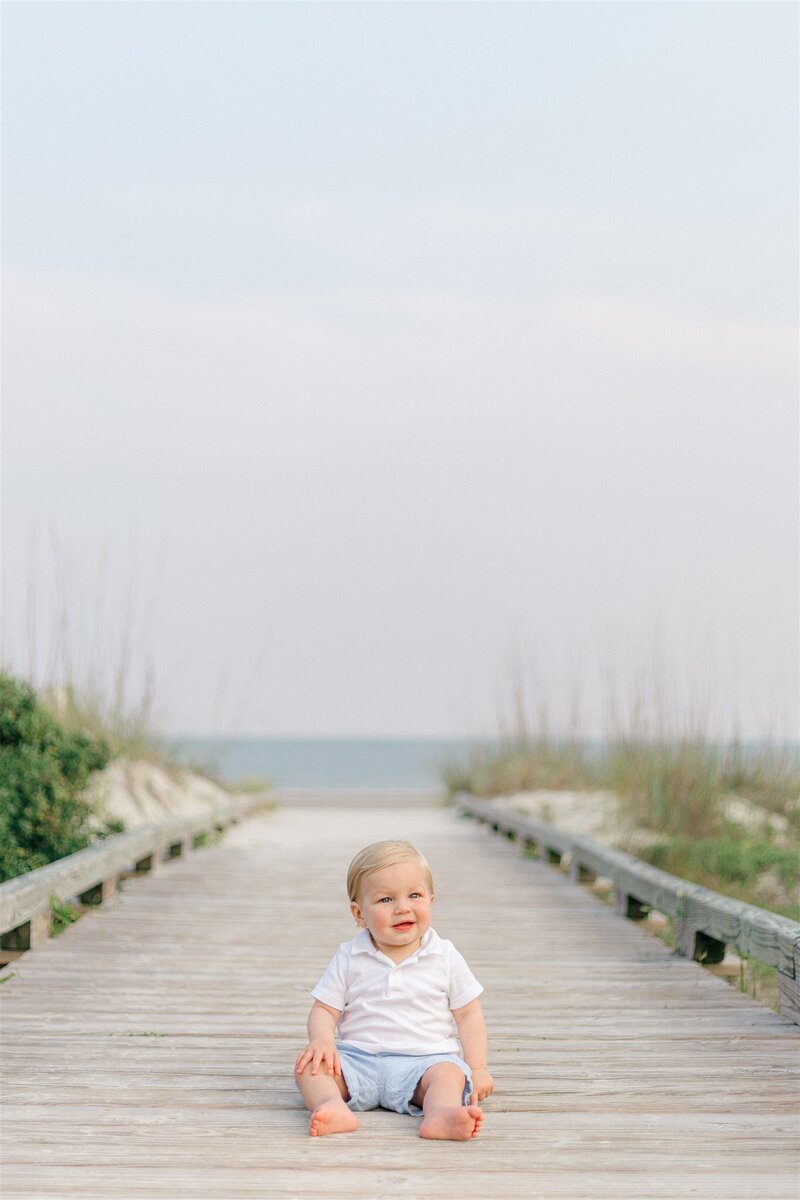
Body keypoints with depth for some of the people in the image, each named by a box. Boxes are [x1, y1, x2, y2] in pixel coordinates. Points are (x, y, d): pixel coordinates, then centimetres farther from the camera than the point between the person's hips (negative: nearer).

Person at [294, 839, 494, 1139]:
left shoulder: (445, 958, 6)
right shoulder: (348, 959, 7)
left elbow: (469, 1015, 10)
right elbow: (325, 1010, 7)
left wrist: (477, 1068, -1)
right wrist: (322, 1039, -16)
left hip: (423, 1060, -1)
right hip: (358, 1059, 1)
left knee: (449, 1073, -32)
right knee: (309, 1064, -23)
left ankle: (440, 1114, -62)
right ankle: (335, 1108, -50)